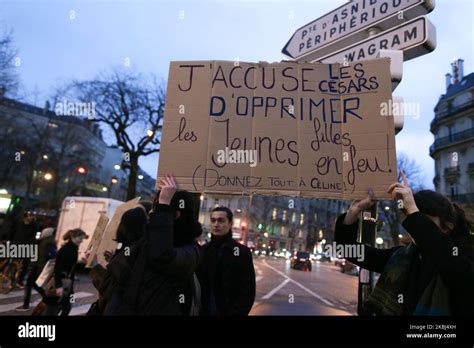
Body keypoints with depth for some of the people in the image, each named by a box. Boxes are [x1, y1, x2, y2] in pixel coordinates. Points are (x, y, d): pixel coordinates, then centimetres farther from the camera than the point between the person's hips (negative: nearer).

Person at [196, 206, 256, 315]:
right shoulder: (202, 250, 1)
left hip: (229, 312, -3)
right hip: (204, 311, 3)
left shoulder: (242, 252, -10)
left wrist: (232, 313, -16)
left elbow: (247, 293, -11)